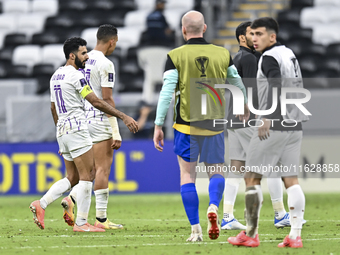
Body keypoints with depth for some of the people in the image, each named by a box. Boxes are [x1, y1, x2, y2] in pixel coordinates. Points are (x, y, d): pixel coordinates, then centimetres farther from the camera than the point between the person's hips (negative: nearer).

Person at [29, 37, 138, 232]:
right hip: (76, 128, -9)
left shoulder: (56, 76, 16)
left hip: (62, 130, 9)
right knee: (87, 176, -4)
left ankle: (41, 204, 0)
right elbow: (96, 102, -16)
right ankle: (81, 223, -5)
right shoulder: (75, 76, -12)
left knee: (72, 178, 13)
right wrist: (123, 117, -15)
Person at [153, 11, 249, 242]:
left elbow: (166, 93, -10)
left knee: (187, 175, 7)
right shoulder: (222, 54, 2)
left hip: (186, 127, -2)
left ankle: (196, 229, 1)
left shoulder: (176, 56, -5)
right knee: (217, 172, 14)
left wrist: (158, 126, -5)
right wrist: (245, 107, 36)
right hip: (214, 126, 2)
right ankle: (214, 206, -16)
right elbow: (237, 84, 16)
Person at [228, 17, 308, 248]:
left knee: (252, 177, 0)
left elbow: (275, 87, -25)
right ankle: (295, 235, -1)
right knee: (291, 180, 5)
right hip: (295, 126, 8)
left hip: (274, 127, -8)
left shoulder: (270, 58, -9)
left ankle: (251, 234, 0)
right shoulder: (290, 54, 18)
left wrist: (267, 119, -36)